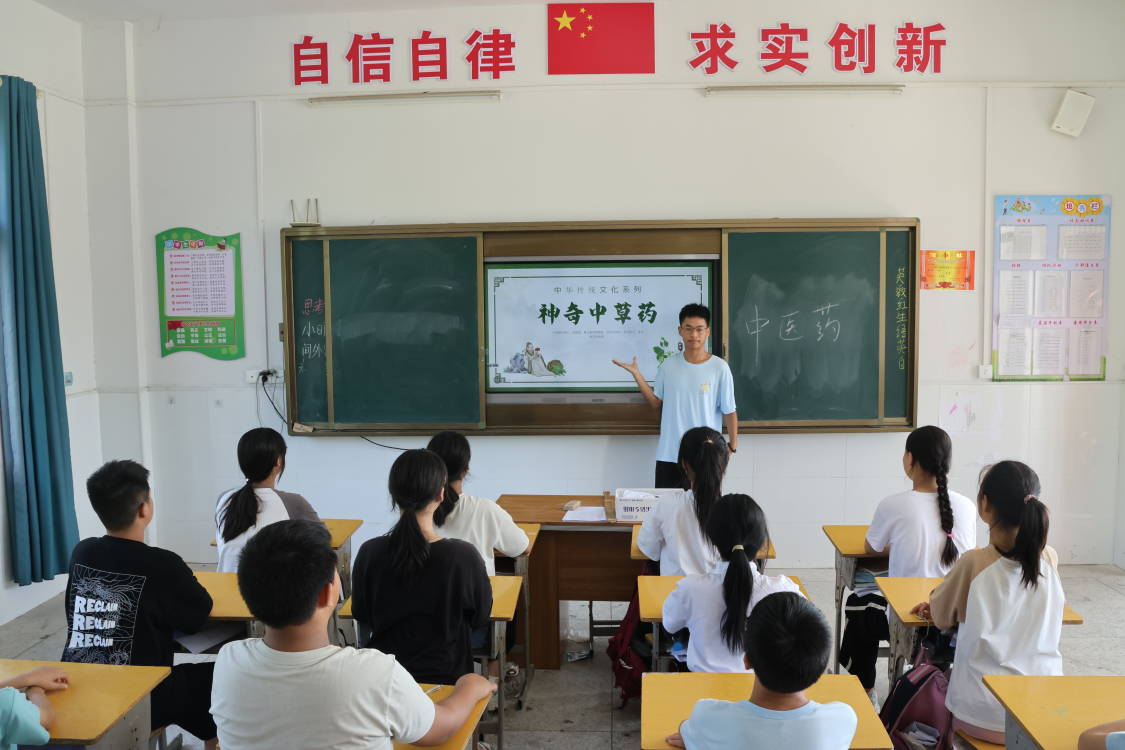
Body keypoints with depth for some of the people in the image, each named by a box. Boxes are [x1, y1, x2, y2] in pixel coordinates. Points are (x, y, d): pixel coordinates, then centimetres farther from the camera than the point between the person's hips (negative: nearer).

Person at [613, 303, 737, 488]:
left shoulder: (719, 367, -7)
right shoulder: (669, 365, 2)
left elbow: (729, 411, -4)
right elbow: (656, 403, 8)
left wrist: (732, 446, -8)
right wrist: (636, 374, 1)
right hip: (668, 454, 3)